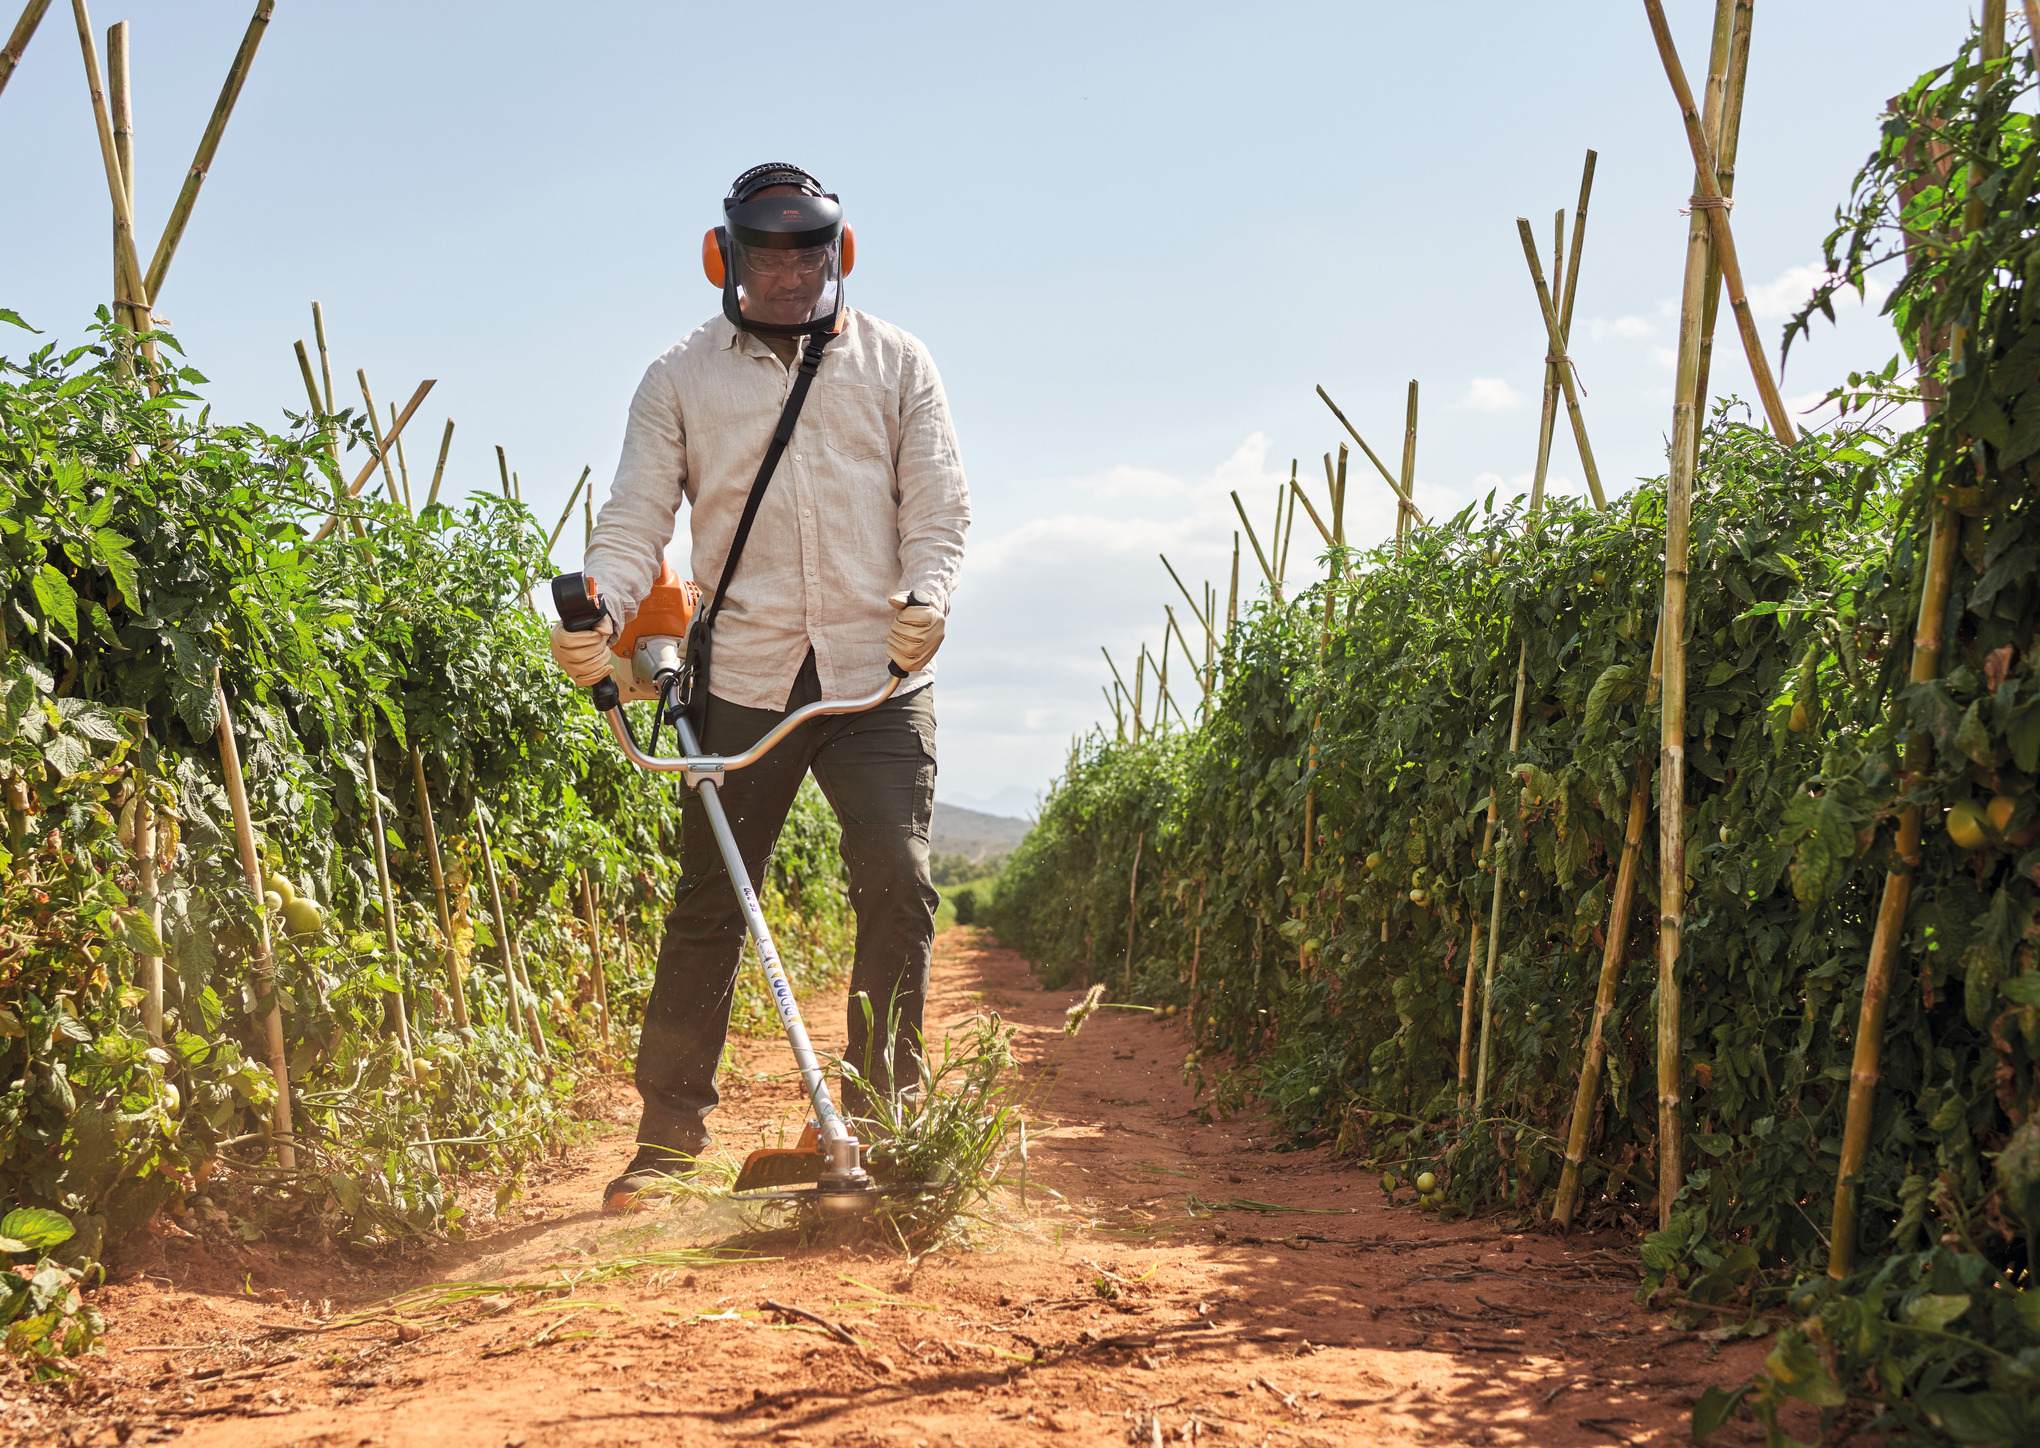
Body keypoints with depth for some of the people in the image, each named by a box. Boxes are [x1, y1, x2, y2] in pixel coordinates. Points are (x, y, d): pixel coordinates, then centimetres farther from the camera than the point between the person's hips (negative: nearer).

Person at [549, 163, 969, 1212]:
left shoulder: (895, 365, 12)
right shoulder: (680, 380, 10)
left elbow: (939, 502, 6)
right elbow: (637, 515, 2)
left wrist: (926, 596, -15)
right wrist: (597, 612, -18)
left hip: (877, 676, 0)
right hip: (743, 679, 0)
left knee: (897, 888, -7)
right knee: (709, 903, 2)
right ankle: (669, 1135, 11)